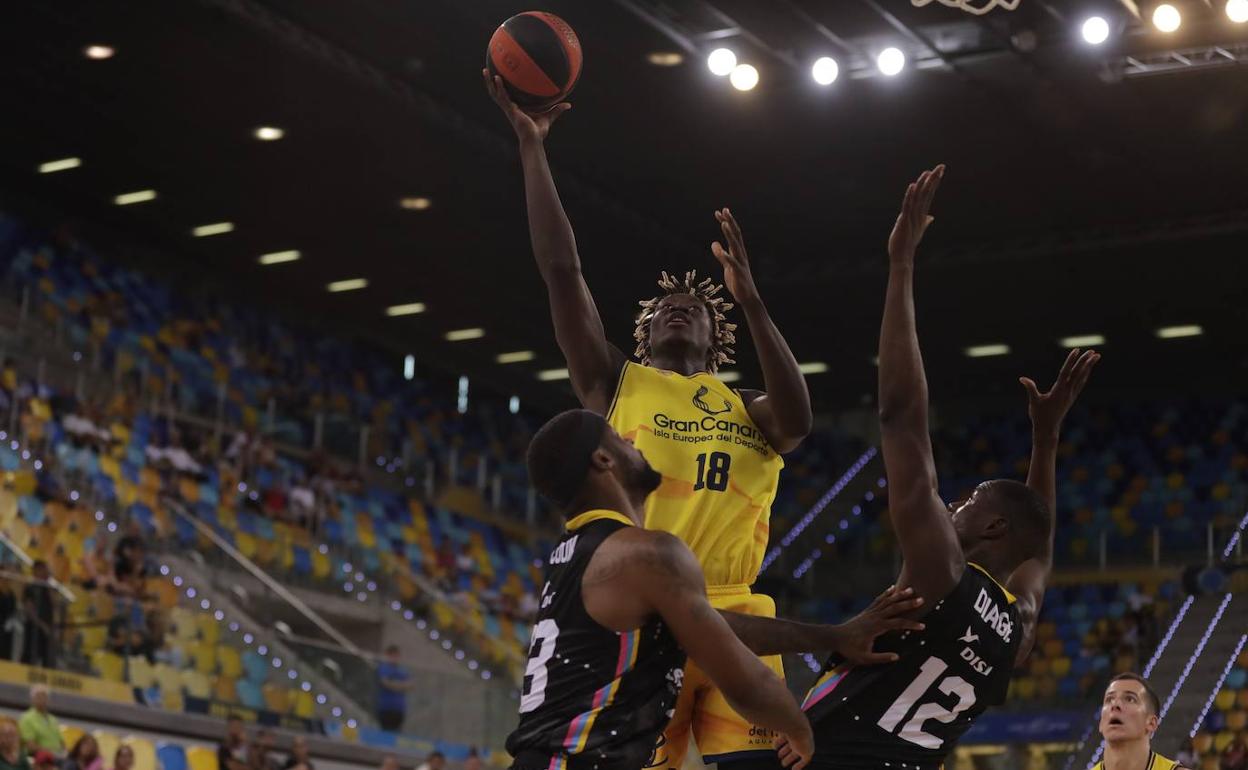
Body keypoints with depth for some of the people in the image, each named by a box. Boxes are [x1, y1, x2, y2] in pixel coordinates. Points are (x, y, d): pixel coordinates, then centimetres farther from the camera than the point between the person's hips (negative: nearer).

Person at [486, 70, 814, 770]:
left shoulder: (746, 410, 21)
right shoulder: (617, 385, 17)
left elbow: (798, 422, -4)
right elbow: (561, 269, 9)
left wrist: (751, 301, -8)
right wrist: (532, 146, 6)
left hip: (733, 617, 2)